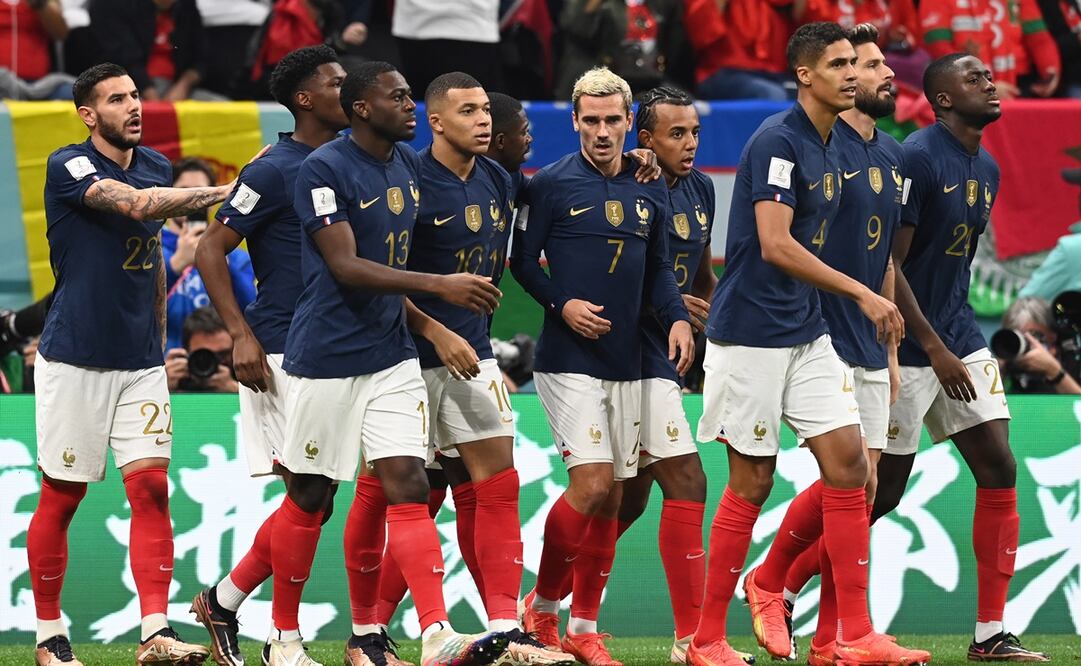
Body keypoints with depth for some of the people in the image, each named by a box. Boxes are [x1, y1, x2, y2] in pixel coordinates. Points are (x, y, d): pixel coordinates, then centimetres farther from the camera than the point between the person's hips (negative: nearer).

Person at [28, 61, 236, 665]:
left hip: (140, 361, 5)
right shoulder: (68, 167, -10)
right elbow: (138, 204, -27)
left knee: (152, 487, -7)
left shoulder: (156, 166, 10)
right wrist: (231, 191, -28)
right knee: (62, 498, 2)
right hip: (75, 360, -5)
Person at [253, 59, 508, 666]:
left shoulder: (408, 164, 9)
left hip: (392, 355, 6)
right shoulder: (324, 169, -14)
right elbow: (347, 267, -21)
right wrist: (440, 286, -26)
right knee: (310, 497, 4)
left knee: (408, 488, -5)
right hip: (328, 359, -6)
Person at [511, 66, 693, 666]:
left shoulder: (650, 191, 9)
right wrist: (561, 304, -15)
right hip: (567, 361, -5)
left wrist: (676, 317, 0)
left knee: (610, 498, 6)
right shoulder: (552, 184, -5)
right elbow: (522, 259, -1)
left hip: (626, 363, 5)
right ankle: (542, 606, 2)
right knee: (592, 483, -15)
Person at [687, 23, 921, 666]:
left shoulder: (829, 147, 12)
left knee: (848, 464, -1)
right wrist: (860, 293, -23)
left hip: (807, 334, 8)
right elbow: (775, 245, -23)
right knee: (752, 482, -2)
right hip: (751, 338, -8)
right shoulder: (778, 141, -15)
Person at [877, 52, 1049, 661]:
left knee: (999, 472, -1)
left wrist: (959, 338, 17)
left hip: (961, 341, 8)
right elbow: (887, 265, -18)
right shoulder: (916, 159, -16)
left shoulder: (988, 170, 11)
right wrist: (935, 348, -19)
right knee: (883, 492, -2)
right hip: (908, 349, -8)